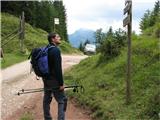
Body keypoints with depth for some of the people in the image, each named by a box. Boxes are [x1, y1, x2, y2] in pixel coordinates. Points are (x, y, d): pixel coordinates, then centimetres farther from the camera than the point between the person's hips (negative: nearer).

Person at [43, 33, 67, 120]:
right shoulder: (56, 50, -18)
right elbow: (58, 68, -22)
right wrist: (61, 83, -19)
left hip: (46, 79, 9)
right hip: (54, 80, -9)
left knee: (46, 100, 14)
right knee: (62, 100, 0)